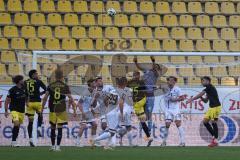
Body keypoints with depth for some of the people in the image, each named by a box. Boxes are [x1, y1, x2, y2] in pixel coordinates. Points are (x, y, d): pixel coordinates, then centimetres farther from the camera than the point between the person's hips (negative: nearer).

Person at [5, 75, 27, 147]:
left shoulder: (24, 88, 4)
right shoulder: (12, 90, -12)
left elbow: (26, 98, 19)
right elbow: (7, 100, -7)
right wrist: (6, 111, -11)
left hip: (22, 110, 6)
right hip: (14, 110, -6)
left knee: (18, 127, 9)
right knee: (16, 124, -22)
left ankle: (13, 142, 19)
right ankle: (13, 141, -17)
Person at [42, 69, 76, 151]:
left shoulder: (50, 86, 2)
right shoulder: (65, 86, -1)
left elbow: (45, 98, -2)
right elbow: (70, 99, -7)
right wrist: (74, 109, -3)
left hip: (52, 110, 1)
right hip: (62, 110, -1)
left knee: (53, 128, 13)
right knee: (60, 128, 0)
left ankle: (53, 146, 17)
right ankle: (57, 146, -5)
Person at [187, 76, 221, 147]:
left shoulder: (209, 87, -9)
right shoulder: (208, 89, 19)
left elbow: (200, 94, -10)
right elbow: (205, 100, 23)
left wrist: (192, 99, -5)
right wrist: (201, 97, 4)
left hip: (216, 107, -10)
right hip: (211, 107, 10)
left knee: (213, 122, -10)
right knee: (205, 121, 7)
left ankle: (215, 141, -8)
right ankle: (214, 136, 13)